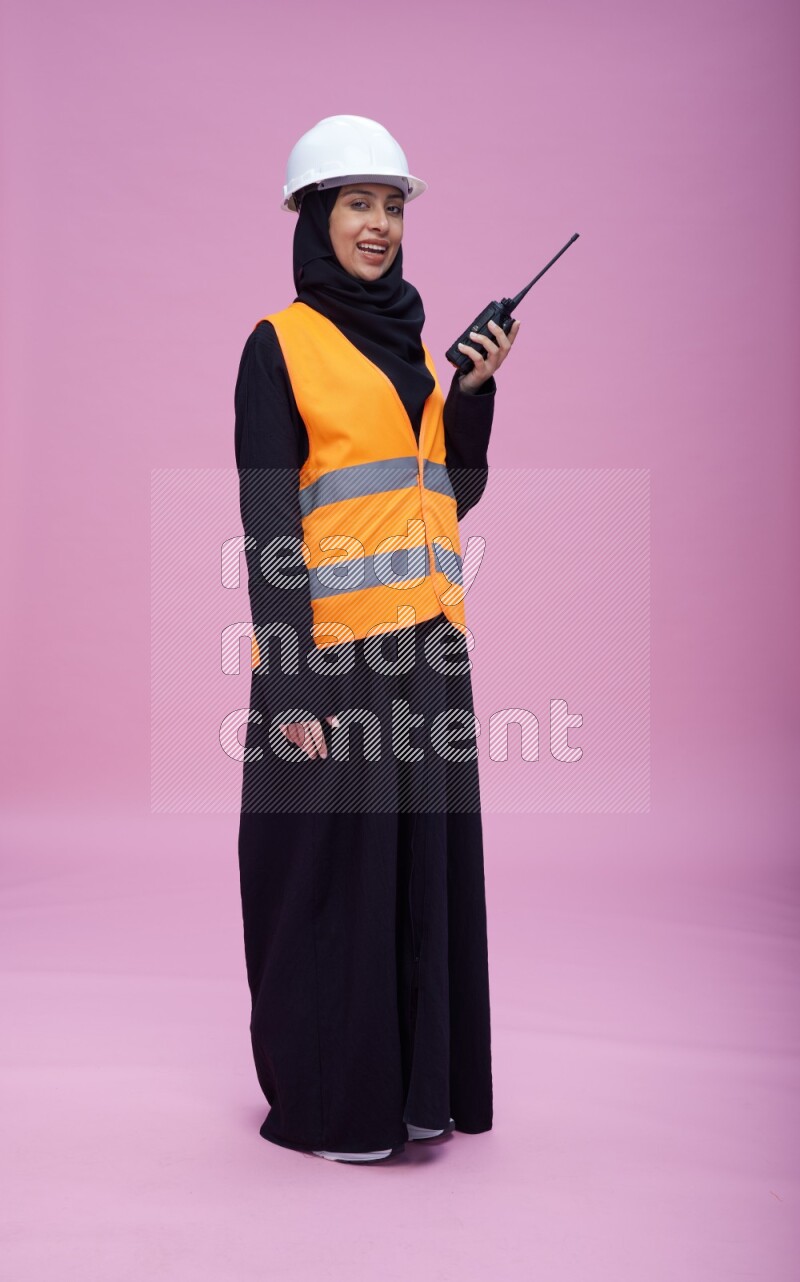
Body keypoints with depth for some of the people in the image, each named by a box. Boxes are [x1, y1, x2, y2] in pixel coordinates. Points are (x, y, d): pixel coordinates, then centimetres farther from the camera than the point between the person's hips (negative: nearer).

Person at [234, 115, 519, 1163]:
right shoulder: (281, 344, -3)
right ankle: (325, 1099, 17)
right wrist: (293, 683, -17)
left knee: (426, 857, 11)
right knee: (333, 867, 1)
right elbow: (267, 519, -10)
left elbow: (456, 493, 17)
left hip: (425, 646, 7)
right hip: (333, 651, -7)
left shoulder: (412, 341, 17)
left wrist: (476, 389, 2)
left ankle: (415, 1081, 26)